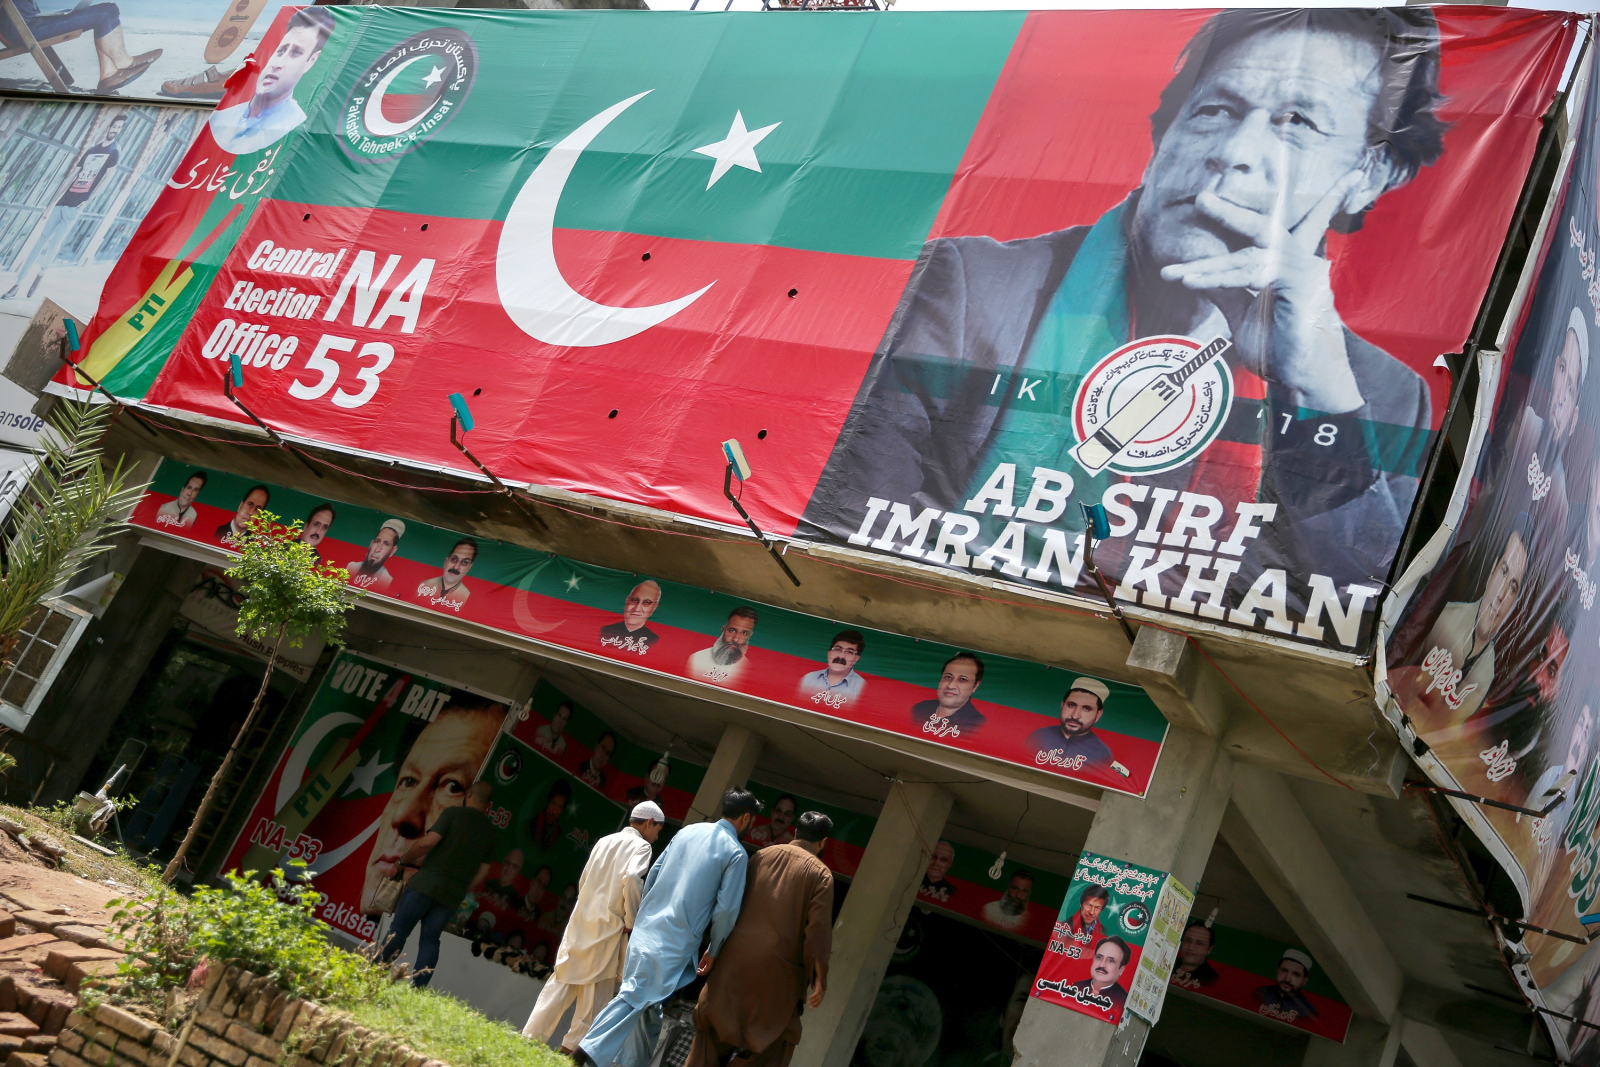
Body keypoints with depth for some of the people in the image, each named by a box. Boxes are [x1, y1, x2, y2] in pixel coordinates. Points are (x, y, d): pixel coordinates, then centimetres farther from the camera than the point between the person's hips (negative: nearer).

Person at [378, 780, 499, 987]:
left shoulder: (454, 812, -1)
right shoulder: (491, 832, 12)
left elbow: (428, 842, -11)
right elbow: (483, 871, 11)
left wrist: (405, 858, 5)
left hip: (427, 883, -4)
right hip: (452, 895, 4)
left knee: (398, 930, 2)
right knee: (430, 940, 7)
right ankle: (416, 990, 0)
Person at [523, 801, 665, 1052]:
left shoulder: (604, 841, 15)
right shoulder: (640, 846, -4)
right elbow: (632, 878, -22)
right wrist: (631, 921, -12)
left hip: (581, 920, 6)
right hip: (607, 928, -6)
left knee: (562, 982, 9)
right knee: (595, 992, 2)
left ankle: (529, 1039, 5)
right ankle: (572, 1048, 1)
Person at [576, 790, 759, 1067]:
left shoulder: (688, 831, 12)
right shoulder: (735, 853, -6)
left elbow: (653, 873, 14)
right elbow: (726, 908, -9)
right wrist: (714, 950, 2)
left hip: (646, 926, 6)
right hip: (676, 939, -6)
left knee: (647, 1002, 12)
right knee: (635, 996, -3)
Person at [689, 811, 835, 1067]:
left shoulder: (761, 856, 9)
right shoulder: (820, 873, -3)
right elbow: (818, 928, -11)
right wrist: (819, 979, -7)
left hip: (737, 957, 4)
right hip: (778, 968, -4)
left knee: (717, 1029, 13)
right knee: (772, 1042, 9)